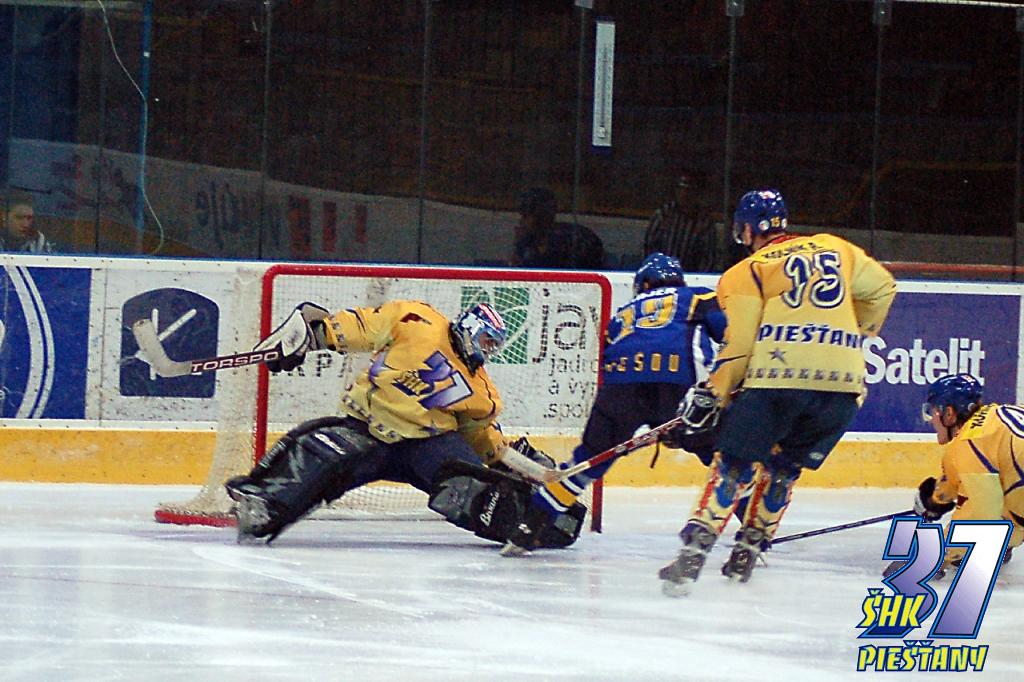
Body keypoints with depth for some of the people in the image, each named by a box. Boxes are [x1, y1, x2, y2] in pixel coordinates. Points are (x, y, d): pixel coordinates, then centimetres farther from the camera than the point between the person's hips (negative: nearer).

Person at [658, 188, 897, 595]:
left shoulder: (746, 273, 9)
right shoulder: (836, 248, 21)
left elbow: (739, 346, 2)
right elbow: (882, 287, 29)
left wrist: (711, 396, 8)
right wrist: (859, 332, 41)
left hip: (778, 377, -4)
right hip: (843, 381, 4)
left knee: (734, 465, 0)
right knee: (784, 467, 21)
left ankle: (694, 552, -12)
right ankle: (748, 550, 17)